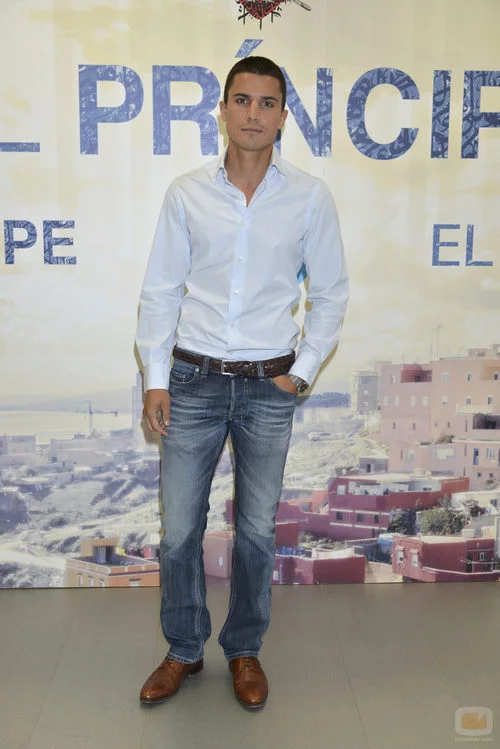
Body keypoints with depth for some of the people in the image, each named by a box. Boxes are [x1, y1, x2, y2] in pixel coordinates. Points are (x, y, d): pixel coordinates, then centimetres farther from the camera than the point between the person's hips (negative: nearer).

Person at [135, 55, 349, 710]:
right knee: (178, 531, 7)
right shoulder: (187, 194, 0)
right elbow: (160, 292, 3)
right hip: (194, 382, 1)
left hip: (269, 387, 0)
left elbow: (331, 293, 5)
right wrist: (155, 379, -1)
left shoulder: (310, 197, -1)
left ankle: (245, 650, 33)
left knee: (257, 532, 10)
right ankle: (184, 651, 30)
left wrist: (302, 372, 0)